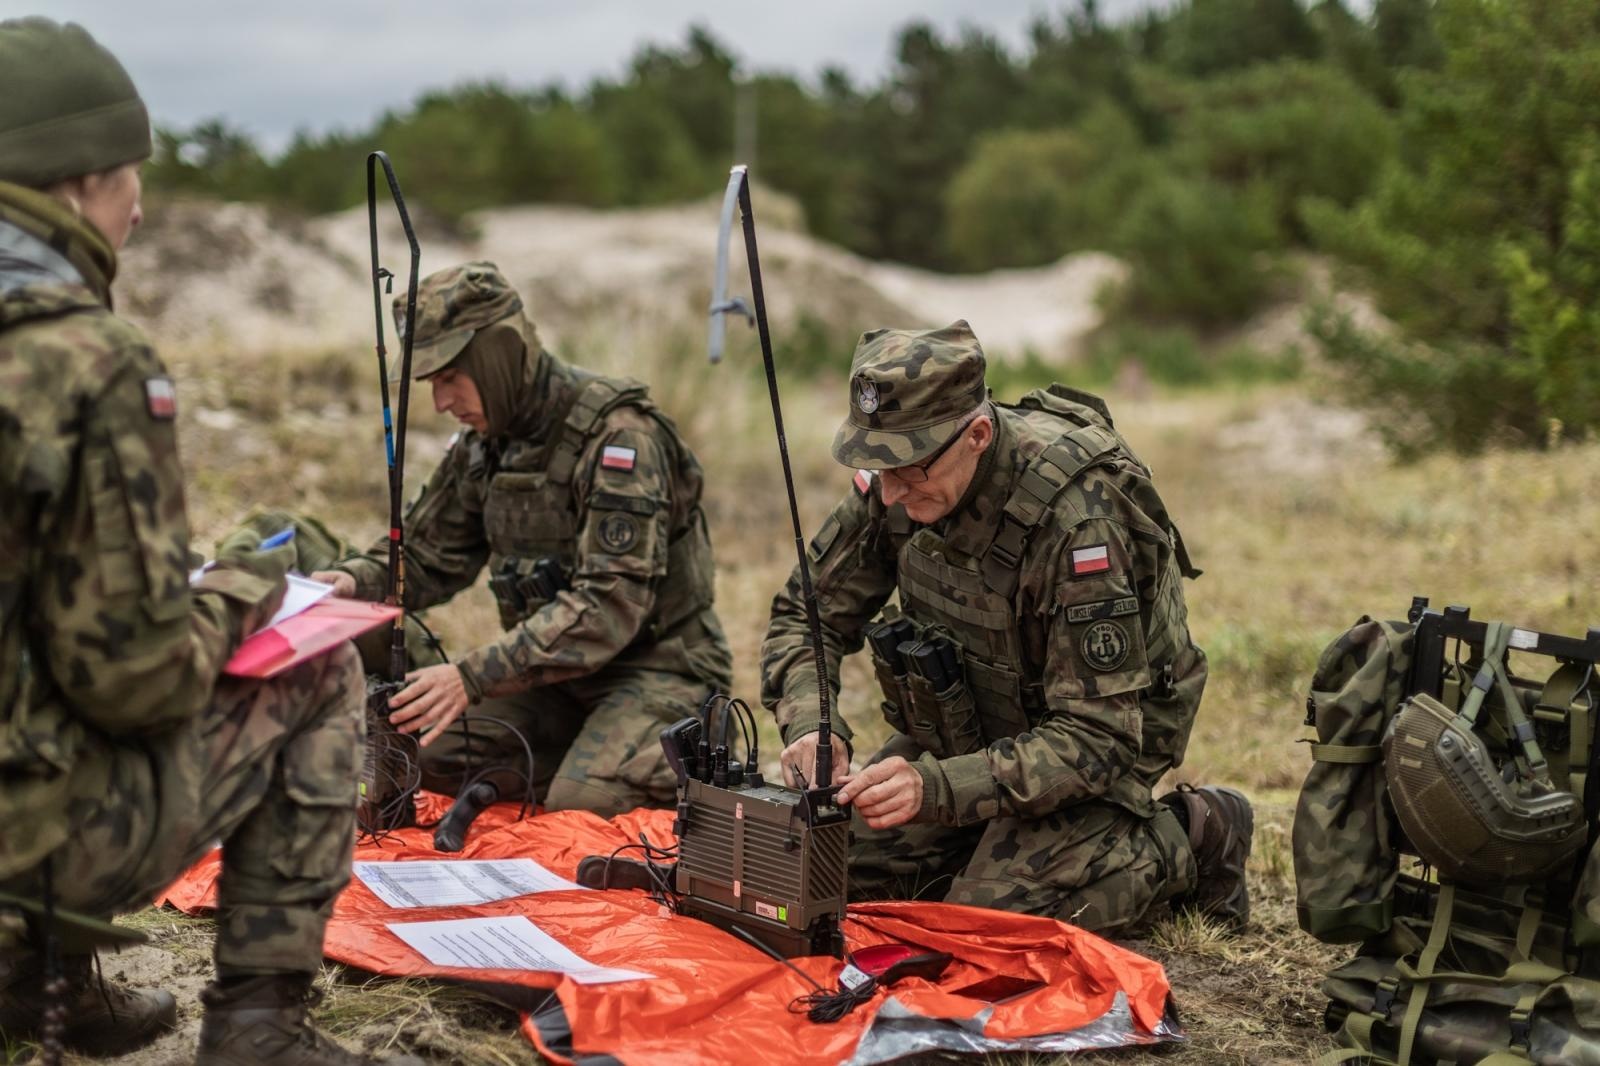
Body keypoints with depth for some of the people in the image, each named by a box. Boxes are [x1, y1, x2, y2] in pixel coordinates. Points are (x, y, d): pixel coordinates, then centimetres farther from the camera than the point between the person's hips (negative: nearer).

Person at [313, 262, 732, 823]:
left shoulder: (619, 434, -21)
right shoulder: (484, 441, 5)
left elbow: (612, 602, -29)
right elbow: (427, 554, 13)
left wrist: (474, 676, -35)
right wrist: (352, 582, -11)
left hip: (656, 669, -7)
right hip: (554, 674, 7)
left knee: (581, 806, -27)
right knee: (427, 756, -9)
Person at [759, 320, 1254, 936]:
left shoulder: (1075, 514, -34)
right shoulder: (898, 481, -15)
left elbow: (1098, 740, -33)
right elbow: (808, 613, -3)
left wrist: (939, 787, -44)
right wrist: (808, 723, -24)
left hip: (1107, 738, -6)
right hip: (971, 721, 6)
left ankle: (1186, 840, 2)